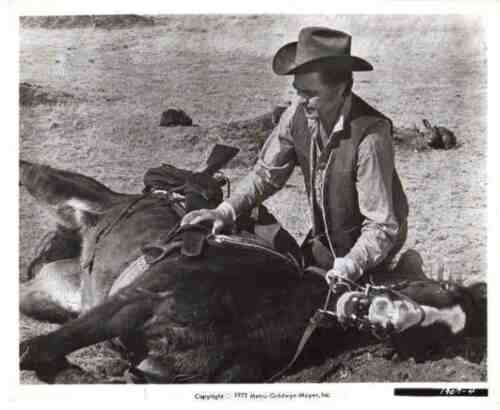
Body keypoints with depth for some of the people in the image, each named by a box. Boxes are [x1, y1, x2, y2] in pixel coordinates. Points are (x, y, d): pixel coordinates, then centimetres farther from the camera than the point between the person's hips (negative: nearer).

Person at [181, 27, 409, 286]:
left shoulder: (371, 135, -34)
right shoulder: (299, 113, -17)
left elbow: (382, 226, -32)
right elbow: (267, 172, -7)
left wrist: (350, 266, -47)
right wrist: (226, 211, -21)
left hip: (368, 243, -6)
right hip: (324, 235, 6)